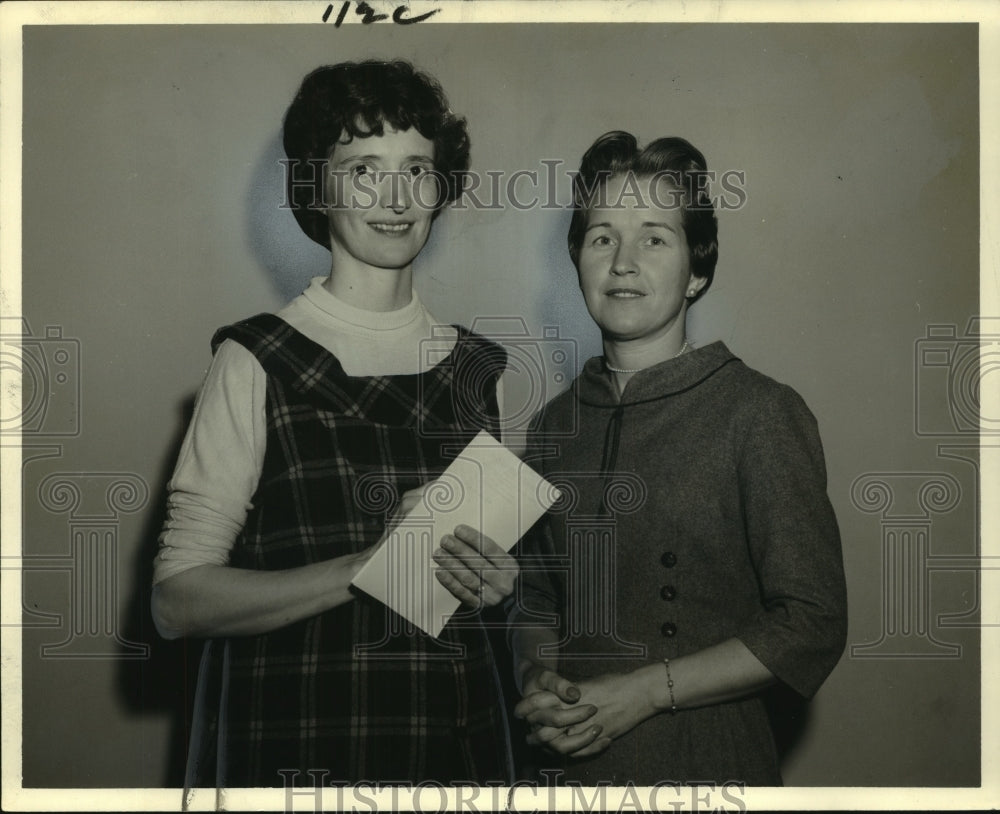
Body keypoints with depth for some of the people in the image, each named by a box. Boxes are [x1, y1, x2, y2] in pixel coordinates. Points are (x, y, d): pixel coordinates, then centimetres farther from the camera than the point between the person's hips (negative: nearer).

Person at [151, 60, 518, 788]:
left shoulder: (477, 368, 5)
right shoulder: (257, 363, -8)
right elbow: (178, 599, -12)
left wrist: (496, 583, -6)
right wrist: (367, 566, -22)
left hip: (454, 732, 4)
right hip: (289, 738, -4)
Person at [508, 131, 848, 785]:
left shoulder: (762, 413, -11)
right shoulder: (558, 421, 5)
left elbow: (811, 626, -13)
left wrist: (641, 692, -16)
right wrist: (538, 678, -7)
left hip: (709, 766, -4)